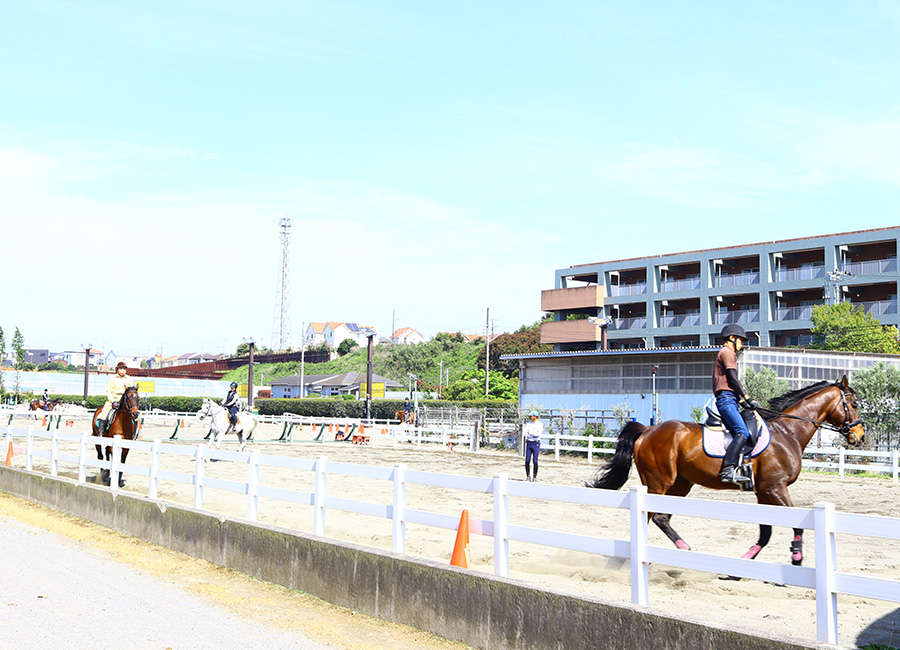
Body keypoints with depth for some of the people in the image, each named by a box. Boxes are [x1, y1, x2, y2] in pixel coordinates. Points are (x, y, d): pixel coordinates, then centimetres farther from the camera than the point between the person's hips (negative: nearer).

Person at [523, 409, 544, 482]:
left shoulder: (540, 424, -4)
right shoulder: (529, 424, 10)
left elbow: (538, 433, -19)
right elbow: (524, 433, -2)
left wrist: (530, 432, -8)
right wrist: (534, 434, -14)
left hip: (536, 444, -4)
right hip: (528, 443, 4)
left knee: (535, 461, -4)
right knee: (527, 461, 1)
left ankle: (535, 477, 4)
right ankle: (528, 476, 12)